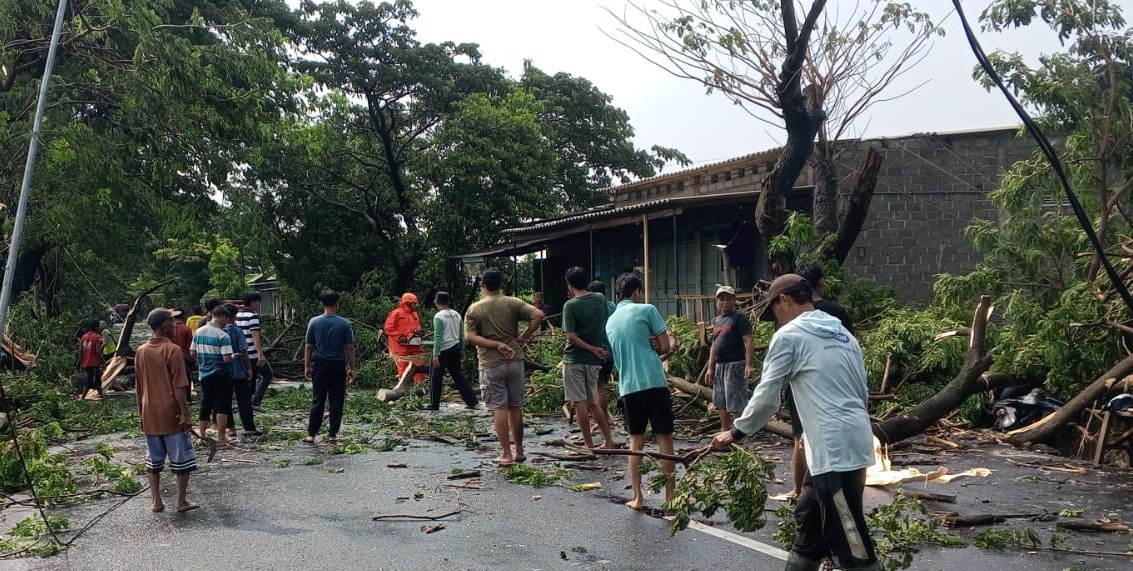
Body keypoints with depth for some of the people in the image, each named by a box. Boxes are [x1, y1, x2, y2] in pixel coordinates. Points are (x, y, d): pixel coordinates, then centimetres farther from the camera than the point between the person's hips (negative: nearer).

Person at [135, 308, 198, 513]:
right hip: (171, 414, -6)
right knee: (181, 457, 5)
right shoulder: (173, 350, -13)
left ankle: (157, 501, 15)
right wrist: (185, 414, -14)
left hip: (149, 415, 6)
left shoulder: (141, 351, 6)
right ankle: (182, 501, 8)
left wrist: (141, 413, 20)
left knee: (154, 459, 12)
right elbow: (179, 387, -16)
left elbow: (140, 387, 12)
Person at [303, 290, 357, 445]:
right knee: (337, 402, 5)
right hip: (339, 366, -1)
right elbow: (349, 348, -4)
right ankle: (332, 435, 7)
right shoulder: (344, 323, -5)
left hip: (320, 365, 1)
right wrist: (352, 368, 3)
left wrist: (307, 366, 9)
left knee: (317, 401, 8)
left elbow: (309, 347, 0)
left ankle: (311, 434, 9)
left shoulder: (314, 322, -3)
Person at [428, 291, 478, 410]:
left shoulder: (439, 316, -13)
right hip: (456, 348, 7)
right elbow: (461, 334, 12)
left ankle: (434, 405, 8)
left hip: (444, 350, -7)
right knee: (458, 375, 12)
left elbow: (438, 337, -18)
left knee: (436, 378, 4)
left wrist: (436, 354, -19)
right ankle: (472, 401, 7)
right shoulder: (457, 315, 8)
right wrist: (462, 350, 20)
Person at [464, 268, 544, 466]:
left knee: (499, 408, 1)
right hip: (514, 361, 2)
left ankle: (506, 454, 1)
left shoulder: (474, 309, -2)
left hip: (490, 365, -2)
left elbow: (470, 336, -11)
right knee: (515, 407, 11)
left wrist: (496, 344, -12)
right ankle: (519, 452, 18)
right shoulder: (513, 303, 0)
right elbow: (538, 315, -11)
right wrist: (524, 337, -4)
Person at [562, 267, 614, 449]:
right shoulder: (600, 299, 3)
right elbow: (607, 324, 13)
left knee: (580, 402, 1)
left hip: (574, 359, -5)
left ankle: (589, 445, 3)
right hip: (594, 360, 5)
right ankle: (608, 440, 16)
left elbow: (571, 337, -18)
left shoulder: (570, 306, -11)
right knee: (593, 402, 16)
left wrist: (593, 349, -11)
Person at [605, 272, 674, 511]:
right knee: (664, 438, 3)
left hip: (628, 385, 5)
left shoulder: (610, 321, 14)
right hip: (654, 382, -4)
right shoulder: (647, 310, -2)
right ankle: (670, 496, 6)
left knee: (636, 441, 12)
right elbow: (664, 347, -2)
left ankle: (637, 497, 12)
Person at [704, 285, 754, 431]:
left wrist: (748, 365, -23)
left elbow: (748, 342, -14)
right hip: (719, 366, 8)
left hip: (735, 364, -8)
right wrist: (710, 367, 16)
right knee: (721, 402, 13)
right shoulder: (717, 321, 17)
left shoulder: (740, 318, -6)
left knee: (736, 402, -9)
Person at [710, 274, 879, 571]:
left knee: (849, 540, -5)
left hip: (835, 449, -9)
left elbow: (765, 398, -5)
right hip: (853, 441, 9)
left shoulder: (789, 335, -6)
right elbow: (862, 393, 19)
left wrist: (736, 432, 8)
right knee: (808, 519, 20)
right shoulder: (843, 334, 17)